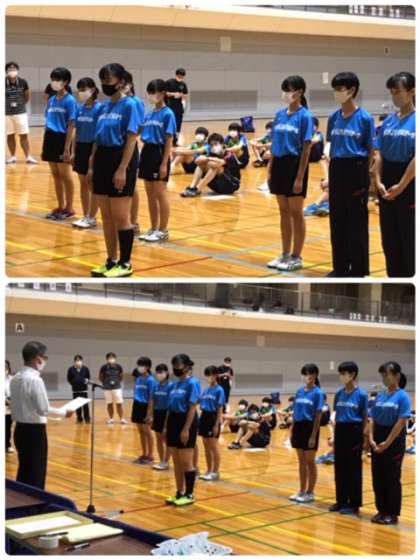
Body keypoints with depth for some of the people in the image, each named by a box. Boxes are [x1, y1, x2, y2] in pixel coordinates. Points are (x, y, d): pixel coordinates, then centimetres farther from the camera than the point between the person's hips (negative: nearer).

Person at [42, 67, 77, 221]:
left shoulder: (70, 100, -9)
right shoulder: (51, 100, 10)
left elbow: (71, 126, -12)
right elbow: (47, 123, 14)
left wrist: (67, 148, -17)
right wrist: (44, 146, 12)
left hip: (61, 139, -7)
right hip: (50, 139, 7)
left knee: (65, 175, 2)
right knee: (55, 175, 12)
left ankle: (69, 208, 12)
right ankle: (60, 207, 21)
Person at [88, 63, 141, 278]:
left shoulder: (129, 104, -10)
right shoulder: (105, 106, 12)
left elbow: (131, 139, -15)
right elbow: (98, 139, 16)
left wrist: (122, 169, -21)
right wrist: (91, 166, 12)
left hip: (120, 159, -8)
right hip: (103, 160, 8)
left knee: (120, 217, -3)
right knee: (106, 217, 11)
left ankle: (125, 264, 7)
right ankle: (111, 260, 20)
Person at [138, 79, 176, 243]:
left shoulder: (167, 114, -9)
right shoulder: (149, 115, 12)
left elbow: (169, 141, -12)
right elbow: (145, 138, 15)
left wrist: (164, 163, -17)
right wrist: (141, 159, 11)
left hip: (159, 153, -8)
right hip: (147, 153, 8)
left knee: (160, 194, -2)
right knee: (150, 195, 11)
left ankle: (163, 230, 5)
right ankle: (153, 228, 20)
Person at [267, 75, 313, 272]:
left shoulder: (304, 116, -10)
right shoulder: (280, 114, 8)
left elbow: (306, 149, -12)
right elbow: (274, 144, 13)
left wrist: (300, 177, -16)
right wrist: (270, 170, 9)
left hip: (294, 165, -6)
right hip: (279, 164, 6)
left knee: (296, 213, 2)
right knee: (284, 212, 13)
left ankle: (296, 258, 11)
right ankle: (285, 254, 22)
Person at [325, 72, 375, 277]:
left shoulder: (364, 118, -7)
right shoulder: (333, 118, 7)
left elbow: (371, 151, -4)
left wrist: (365, 175, -8)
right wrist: (330, 174, 10)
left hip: (356, 170, -5)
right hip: (337, 171, 5)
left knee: (357, 222, 1)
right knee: (337, 220, 10)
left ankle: (358, 269, 9)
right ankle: (340, 267, 20)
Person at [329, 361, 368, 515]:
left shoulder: (361, 394, -7)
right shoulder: (339, 394, 8)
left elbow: (365, 418, -5)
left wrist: (365, 437, -9)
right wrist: (334, 435, 10)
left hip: (354, 432, -5)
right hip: (340, 431, 5)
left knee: (353, 468, 1)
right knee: (340, 467, 9)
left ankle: (354, 504, 9)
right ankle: (341, 501, 19)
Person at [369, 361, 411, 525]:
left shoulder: (402, 396, -10)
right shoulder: (380, 396, 8)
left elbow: (401, 422, -15)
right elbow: (373, 420, 9)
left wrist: (387, 443, -16)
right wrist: (371, 439, -6)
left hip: (394, 440, -6)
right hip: (378, 440, 6)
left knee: (392, 478, 0)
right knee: (378, 477, 8)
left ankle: (393, 514, 8)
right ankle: (382, 510, 19)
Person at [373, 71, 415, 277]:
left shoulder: (415, 120, -9)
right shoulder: (388, 121, 8)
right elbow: (379, 154, 8)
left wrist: (400, 186, -16)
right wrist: (378, 181, -5)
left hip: (409, 183, -6)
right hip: (387, 182, 6)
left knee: (409, 235, 0)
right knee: (389, 236, 11)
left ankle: (410, 276, 10)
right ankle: (394, 275, 21)